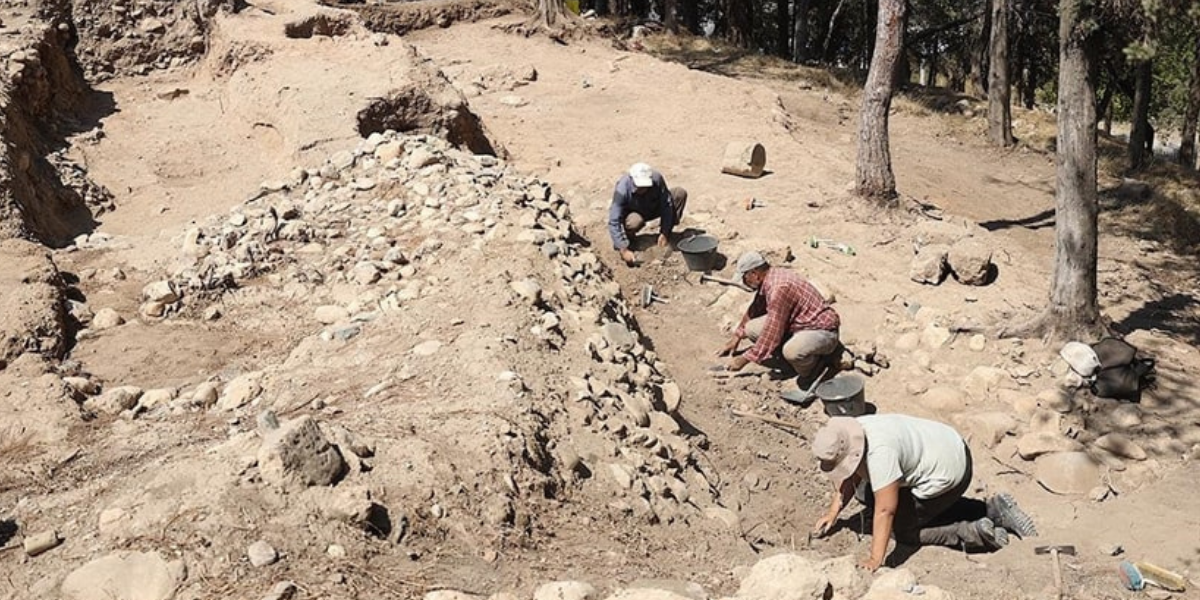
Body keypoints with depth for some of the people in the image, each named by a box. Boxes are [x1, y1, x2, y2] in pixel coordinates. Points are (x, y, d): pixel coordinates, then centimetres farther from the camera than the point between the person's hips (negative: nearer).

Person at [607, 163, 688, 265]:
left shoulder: (657, 179, -29)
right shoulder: (622, 190, -35)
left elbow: (666, 205, -19)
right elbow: (614, 222, -36)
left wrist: (664, 233, -23)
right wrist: (624, 250, -42)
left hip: (652, 209, 4)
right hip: (632, 214, -4)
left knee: (681, 193, -16)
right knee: (635, 221, -41)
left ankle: (667, 236, -3)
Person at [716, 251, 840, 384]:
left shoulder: (779, 288, -29)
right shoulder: (769, 280, 0)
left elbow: (771, 333, -29)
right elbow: (755, 309, 20)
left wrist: (745, 359, -21)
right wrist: (737, 337, 22)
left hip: (822, 330, -9)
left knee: (791, 351, -40)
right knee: (751, 329, -1)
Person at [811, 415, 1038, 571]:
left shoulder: (879, 453, -34)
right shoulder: (852, 436, -8)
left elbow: (885, 510, -32)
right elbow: (849, 479, 10)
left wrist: (875, 560, -29)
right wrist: (833, 513, 3)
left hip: (948, 473, -9)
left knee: (904, 530, 0)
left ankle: (975, 534, -3)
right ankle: (993, 509, 22)